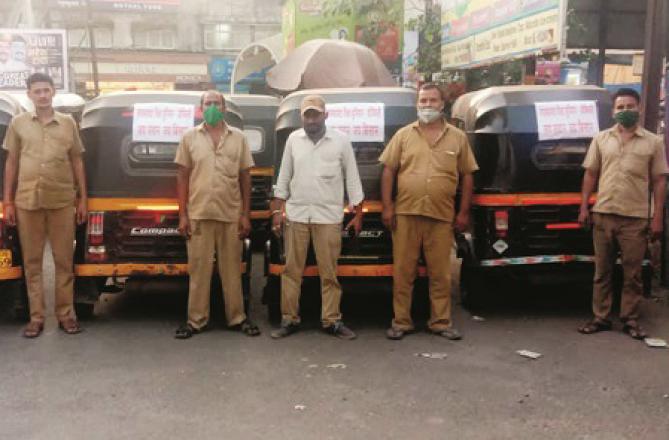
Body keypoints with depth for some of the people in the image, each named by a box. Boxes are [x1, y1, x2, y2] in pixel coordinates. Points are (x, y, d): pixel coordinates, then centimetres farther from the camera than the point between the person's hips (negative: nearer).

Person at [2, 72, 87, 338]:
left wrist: (82, 199, 5)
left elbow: (77, 163, 10)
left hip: (63, 201, 0)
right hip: (27, 202, 1)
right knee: (32, 261, 5)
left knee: (64, 260, 4)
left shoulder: (68, 123, 7)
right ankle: (36, 317, 13)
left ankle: (66, 314, 13)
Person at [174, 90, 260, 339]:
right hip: (199, 214, 0)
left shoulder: (238, 138, 7)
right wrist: (182, 215, -2)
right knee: (199, 269, 4)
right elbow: (182, 177, 5)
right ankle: (196, 320, 12)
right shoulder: (189, 137, 6)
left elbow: (245, 178, 7)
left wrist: (245, 214, 1)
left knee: (232, 269, 7)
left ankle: (237, 318, 17)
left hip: (231, 215, 1)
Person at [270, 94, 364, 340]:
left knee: (329, 272, 0)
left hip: (329, 216, -2)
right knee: (292, 270, 3)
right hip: (296, 214, 2)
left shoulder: (341, 141, 2)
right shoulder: (293, 139, 8)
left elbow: (352, 179, 4)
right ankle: (289, 320, 11)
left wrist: (358, 215, 1)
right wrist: (277, 211, 6)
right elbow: (284, 177, 11)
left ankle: (331, 321, 8)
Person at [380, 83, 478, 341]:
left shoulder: (458, 138, 10)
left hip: (441, 216, 0)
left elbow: (467, 176, 11)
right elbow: (388, 171, 7)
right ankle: (401, 322, 12)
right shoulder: (403, 135, 8)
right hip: (406, 214, 0)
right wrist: (387, 207, -2)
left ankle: (441, 322, 16)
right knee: (403, 272, 3)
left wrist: (464, 212, 4)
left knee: (440, 274, 5)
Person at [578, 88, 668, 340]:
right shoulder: (601, 139, 8)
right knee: (602, 271, 8)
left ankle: (630, 320, 14)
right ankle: (600, 318, 16)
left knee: (632, 274, 4)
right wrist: (584, 207, 3)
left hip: (636, 218, -2)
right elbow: (590, 174, 10)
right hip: (603, 215, 2)